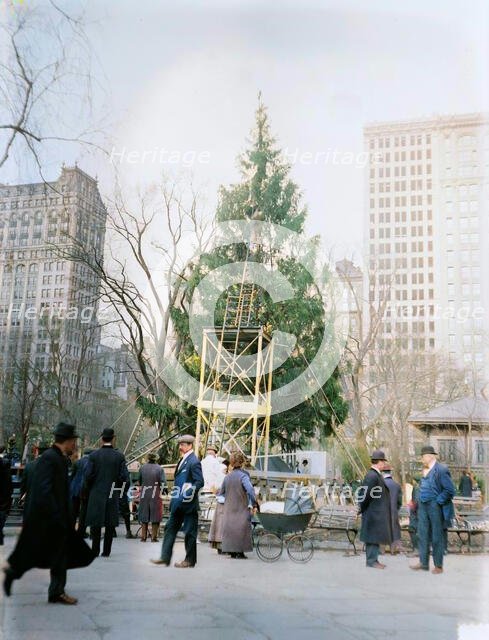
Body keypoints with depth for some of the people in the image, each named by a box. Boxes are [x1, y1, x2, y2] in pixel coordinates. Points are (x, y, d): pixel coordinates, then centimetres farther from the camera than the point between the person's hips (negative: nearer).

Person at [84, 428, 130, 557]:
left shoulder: (93, 455, -4)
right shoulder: (120, 456, -3)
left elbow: (89, 475, -5)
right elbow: (124, 477, -6)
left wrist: (89, 490, 10)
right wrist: (120, 490, 9)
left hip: (96, 494, 0)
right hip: (113, 495, 0)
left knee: (95, 523, 9)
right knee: (110, 524, 8)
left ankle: (95, 550, 10)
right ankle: (106, 551, 10)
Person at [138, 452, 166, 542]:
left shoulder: (142, 468, 0)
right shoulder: (159, 468, -8)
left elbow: (139, 481, 9)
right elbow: (163, 482, -11)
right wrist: (160, 488, 8)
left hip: (144, 494, 3)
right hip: (155, 495, -2)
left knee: (144, 516, 12)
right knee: (155, 516, 6)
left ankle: (143, 537, 14)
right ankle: (154, 537, 5)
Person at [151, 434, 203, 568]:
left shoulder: (194, 462, -14)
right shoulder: (182, 460, 14)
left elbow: (200, 482, -18)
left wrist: (190, 490, -28)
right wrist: (174, 495, 18)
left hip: (188, 503, -10)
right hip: (178, 503, 10)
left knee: (189, 532, 2)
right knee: (170, 528, 11)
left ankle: (190, 560, 12)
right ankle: (165, 557, 16)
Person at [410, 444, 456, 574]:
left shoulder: (441, 470, -15)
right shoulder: (425, 470, 10)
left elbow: (450, 490, -16)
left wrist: (438, 502, -14)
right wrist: (420, 501, 13)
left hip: (436, 507, -8)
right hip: (423, 506, 8)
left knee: (437, 537, 3)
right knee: (423, 535, 10)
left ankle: (438, 566, 14)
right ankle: (423, 563, 20)